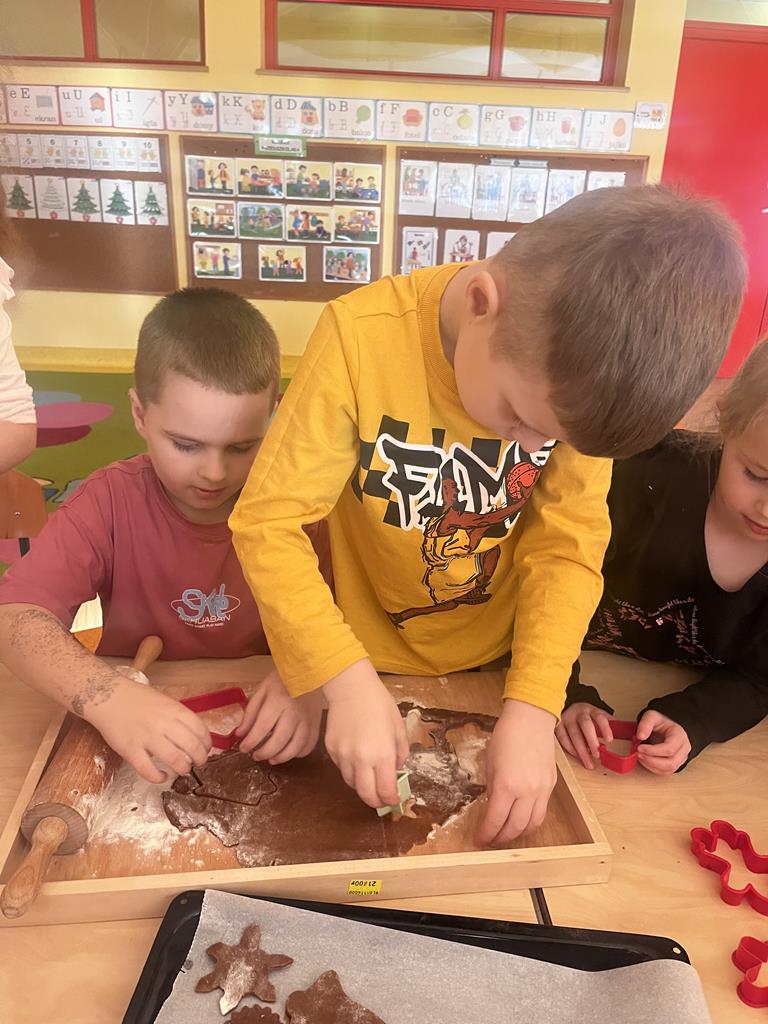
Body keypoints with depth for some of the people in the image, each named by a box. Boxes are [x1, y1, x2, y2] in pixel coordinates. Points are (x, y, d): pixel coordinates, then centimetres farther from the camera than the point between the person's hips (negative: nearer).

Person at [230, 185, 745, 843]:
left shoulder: (578, 373, -21)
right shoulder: (362, 337, -30)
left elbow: (569, 544, -16)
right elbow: (267, 522, -26)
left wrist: (533, 708, -25)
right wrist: (350, 682, -34)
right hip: (373, 663, 0)